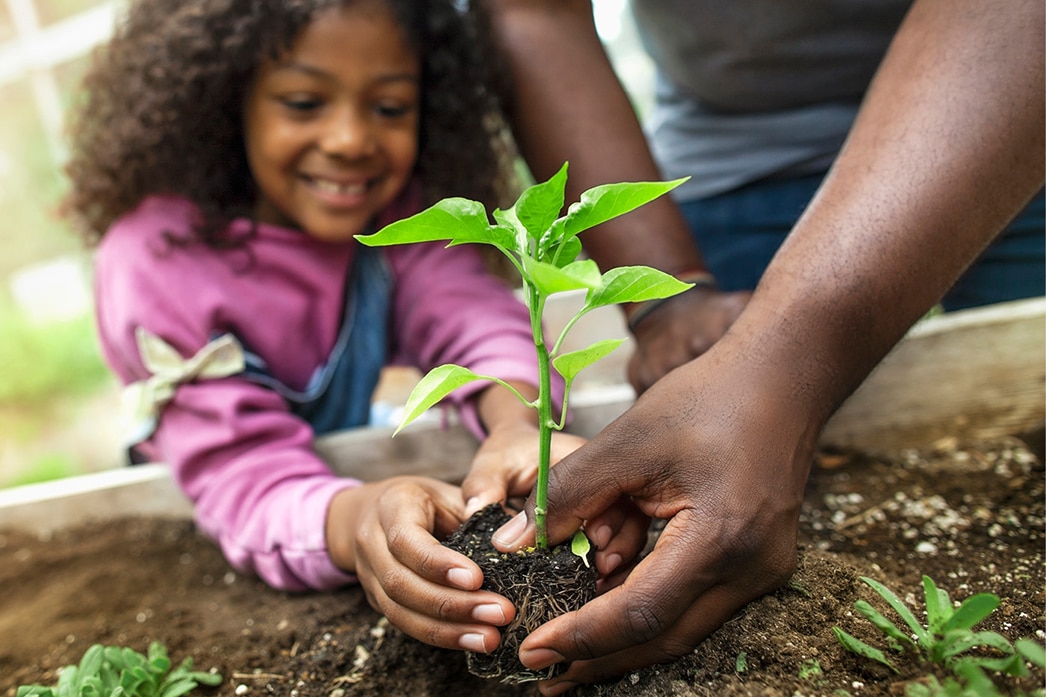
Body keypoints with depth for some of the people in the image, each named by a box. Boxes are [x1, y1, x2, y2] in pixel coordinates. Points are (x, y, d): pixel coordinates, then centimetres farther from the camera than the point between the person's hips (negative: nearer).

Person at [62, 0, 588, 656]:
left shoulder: (397, 204, -14)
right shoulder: (156, 264, -28)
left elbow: (473, 313, -29)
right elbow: (246, 483, -34)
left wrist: (518, 423, -51)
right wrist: (355, 523, -57)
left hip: (361, 470, 7)